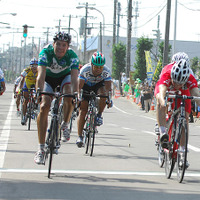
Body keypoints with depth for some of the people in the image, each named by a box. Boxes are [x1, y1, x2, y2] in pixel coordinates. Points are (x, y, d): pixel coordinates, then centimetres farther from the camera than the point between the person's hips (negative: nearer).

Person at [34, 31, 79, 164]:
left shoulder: (72, 56, -29)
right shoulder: (46, 52, -32)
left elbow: (74, 77, -39)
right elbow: (41, 75, -42)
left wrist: (75, 93, -56)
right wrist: (39, 91, -58)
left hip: (65, 77, 1)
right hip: (49, 78, -1)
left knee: (69, 98, -32)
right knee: (44, 107, -19)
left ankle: (65, 125, -2)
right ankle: (41, 149, -17)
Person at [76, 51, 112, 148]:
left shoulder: (106, 71, -28)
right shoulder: (85, 70, -32)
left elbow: (108, 88, -30)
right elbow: (79, 87, -32)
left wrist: (109, 100, -44)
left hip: (98, 85, 1)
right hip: (86, 86, -1)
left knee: (103, 93, -34)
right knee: (82, 111, -13)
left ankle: (99, 115, -13)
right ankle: (79, 136, -7)